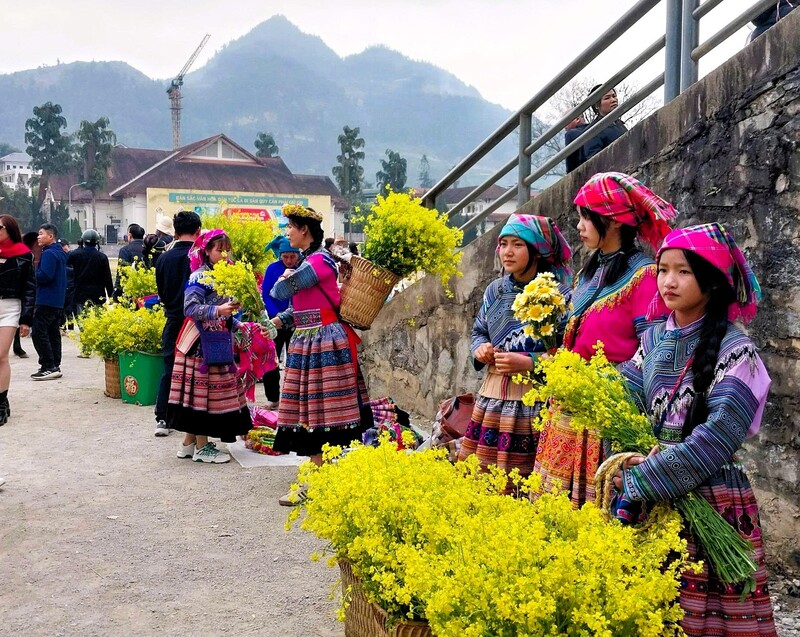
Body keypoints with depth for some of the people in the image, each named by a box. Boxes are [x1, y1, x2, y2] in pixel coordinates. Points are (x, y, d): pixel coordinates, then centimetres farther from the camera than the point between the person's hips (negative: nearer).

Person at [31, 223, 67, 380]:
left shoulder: (49, 253, -14)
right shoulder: (60, 253, 17)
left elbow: (45, 275, -23)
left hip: (46, 301, -10)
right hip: (58, 301, 10)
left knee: (38, 333, -9)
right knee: (53, 333, 11)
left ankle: (48, 367, -11)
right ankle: (55, 366, 14)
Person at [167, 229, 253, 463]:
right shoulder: (199, 277, -12)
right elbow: (190, 308, -24)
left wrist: (236, 324, 8)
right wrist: (217, 311, -34)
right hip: (201, 342, -8)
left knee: (208, 390, 11)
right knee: (202, 389, -3)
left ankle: (189, 442, 21)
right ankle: (202, 446, 5)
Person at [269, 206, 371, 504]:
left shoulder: (319, 260, -15)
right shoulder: (307, 260, 15)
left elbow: (280, 292, -19)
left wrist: (286, 278, 2)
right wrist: (279, 321, 2)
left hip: (323, 342, -10)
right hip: (306, 342, 10)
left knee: (319, 414, -4)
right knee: (311, 412, 12)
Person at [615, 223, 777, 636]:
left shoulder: (734, 349, -10)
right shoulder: (654, 339, 8)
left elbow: (719, 433, -19)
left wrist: (643, 478, -21)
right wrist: (628, 459, -16)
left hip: (710, 501, -5)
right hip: (648, 504, 5)